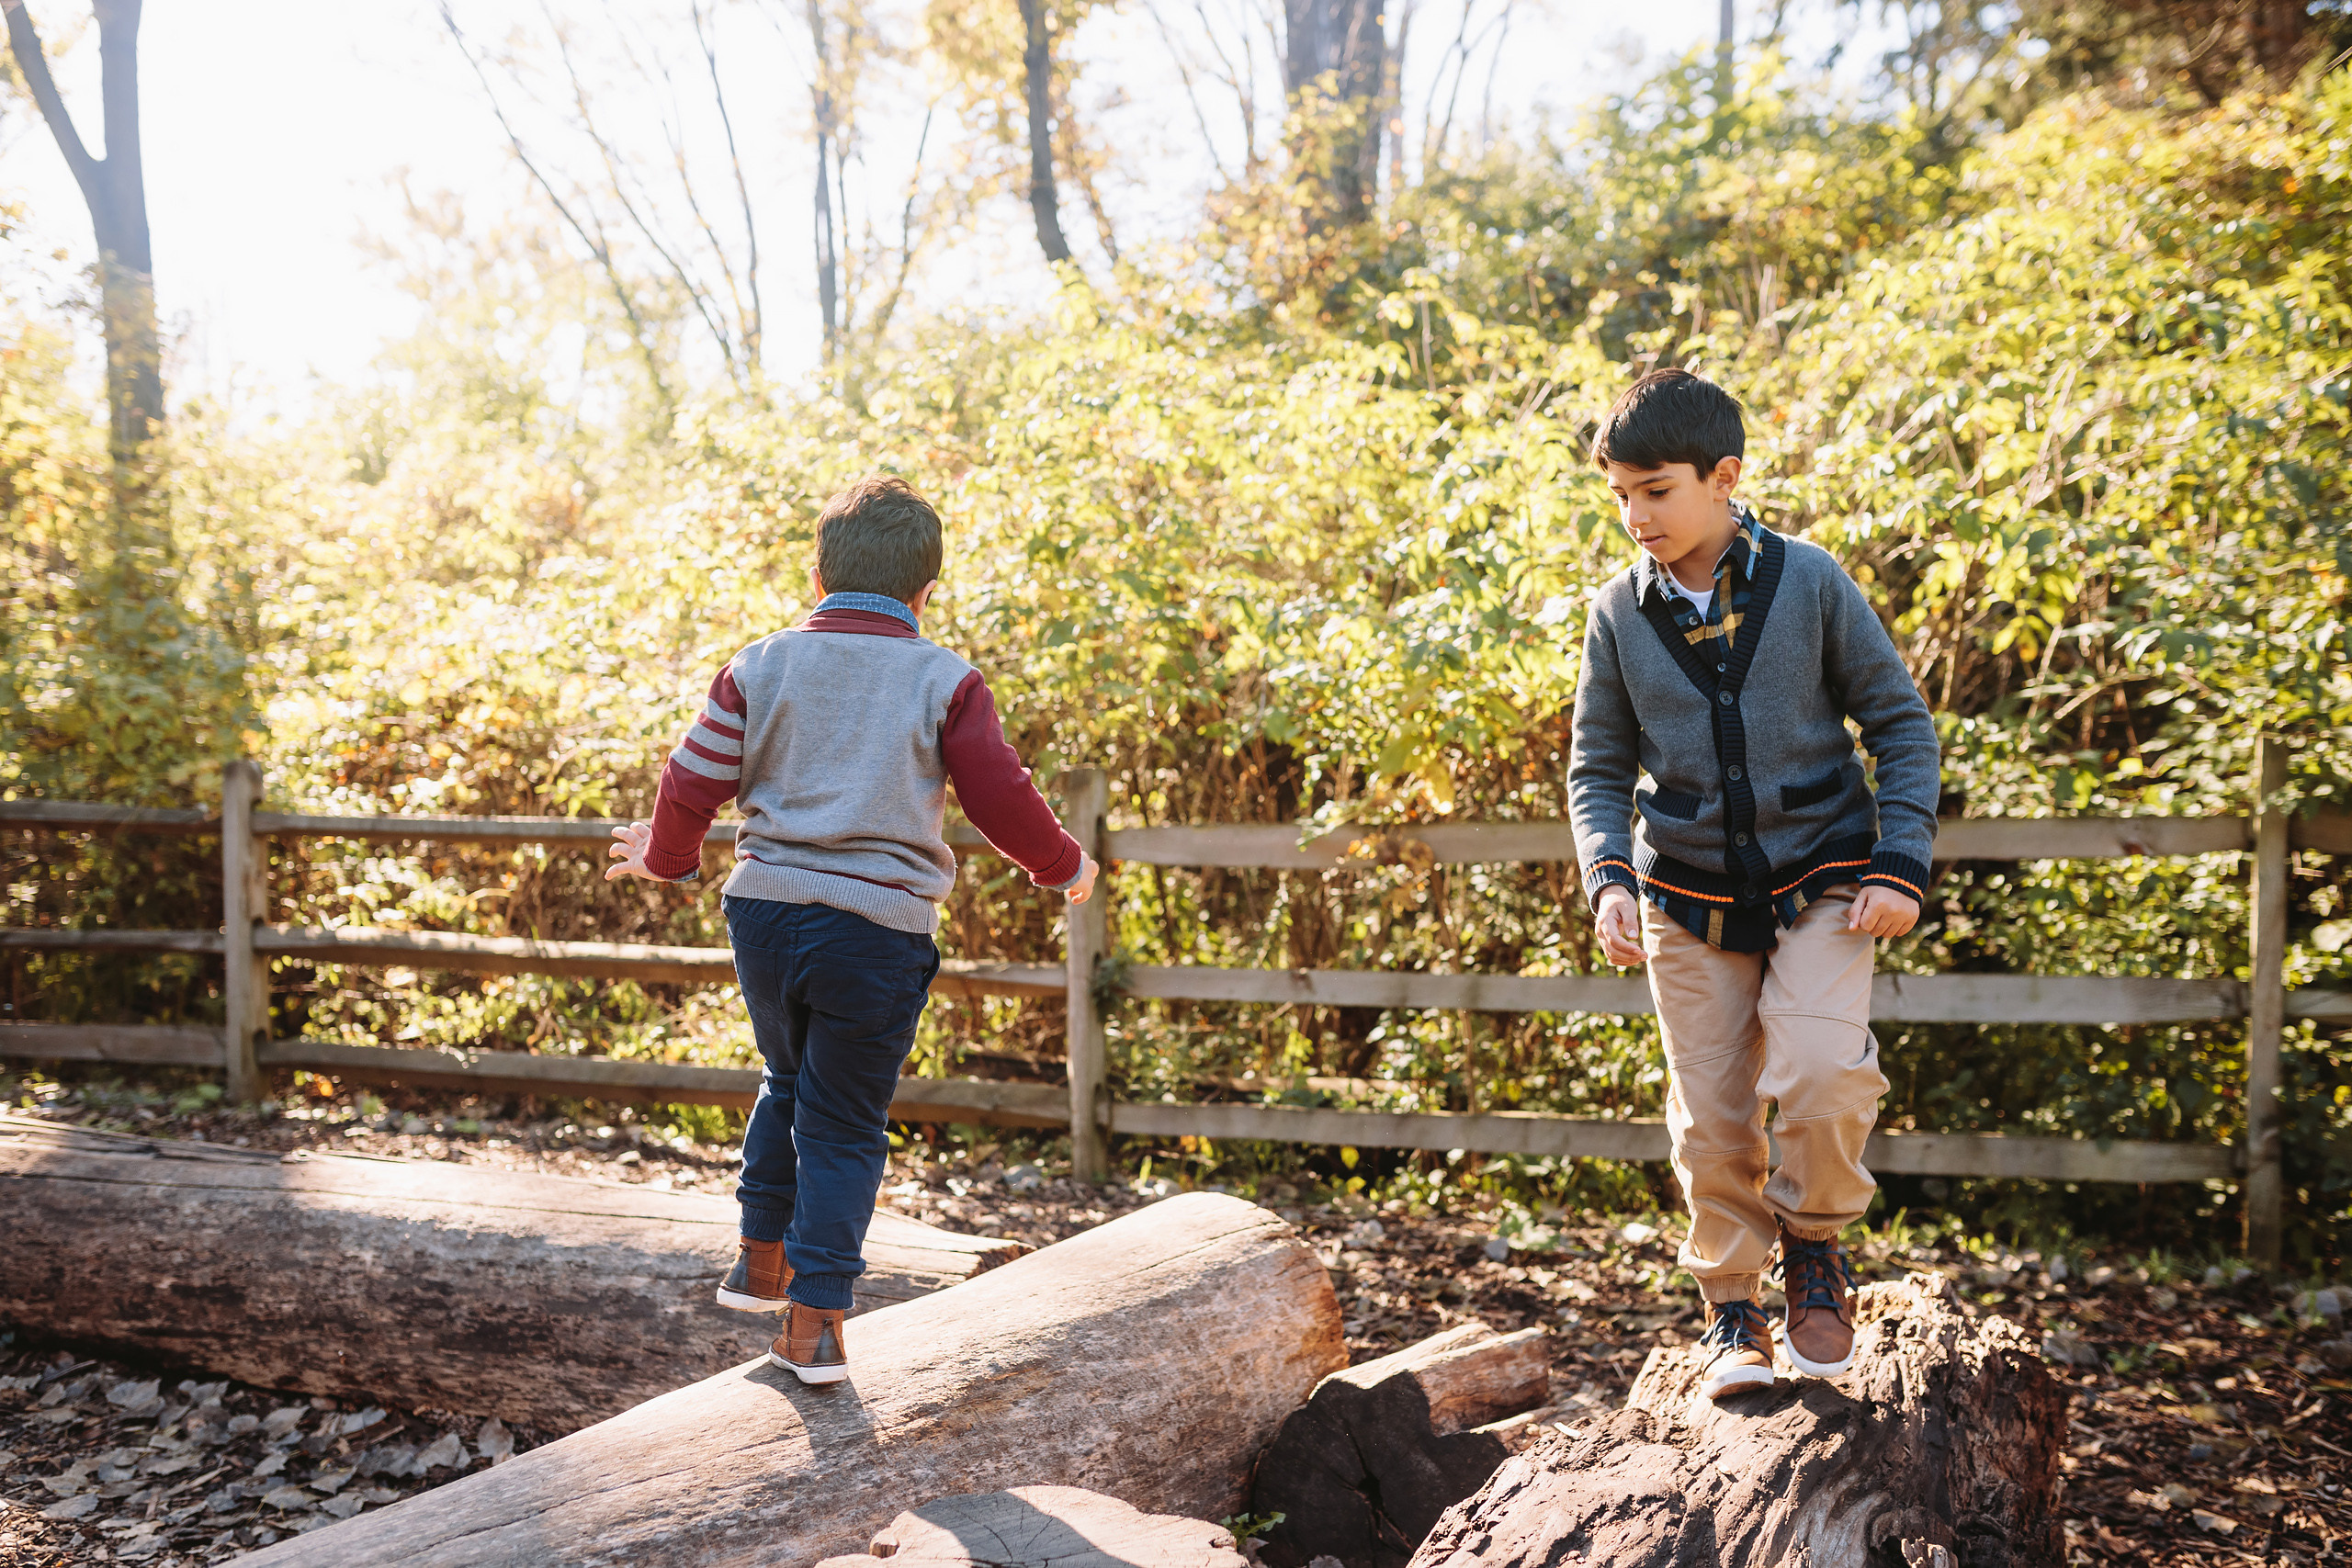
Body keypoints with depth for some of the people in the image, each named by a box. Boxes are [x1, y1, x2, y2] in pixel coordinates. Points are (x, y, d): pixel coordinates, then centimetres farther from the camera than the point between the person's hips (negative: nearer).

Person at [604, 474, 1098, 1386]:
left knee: (789, 1083, 26)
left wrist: (667, 858, 27)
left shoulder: (759, 668, 5)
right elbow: (1002, 799, -2)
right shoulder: (947, 683, -2)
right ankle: (814, 1319, 7)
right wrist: (1063, 866, 17)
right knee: (846, 1121, 7)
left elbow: (693, 783, 7)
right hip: (879, 930, -3)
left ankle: (760, 1262, 32)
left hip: (766, 911, 3)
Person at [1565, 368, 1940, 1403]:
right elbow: (1597, 765, 7)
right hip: (1689, 899, 2)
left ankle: (1815, 1250, 7)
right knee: (1710, 1121, 5)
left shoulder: (1809, 582, -7)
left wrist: (1900, 863, -9)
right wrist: (1608, 878, -9)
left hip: (1819, 879, -2)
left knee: (1821, 1075, -22)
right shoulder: (1621, 610, -1)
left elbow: (1902, 725, 0)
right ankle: (1733, 1315, 25)